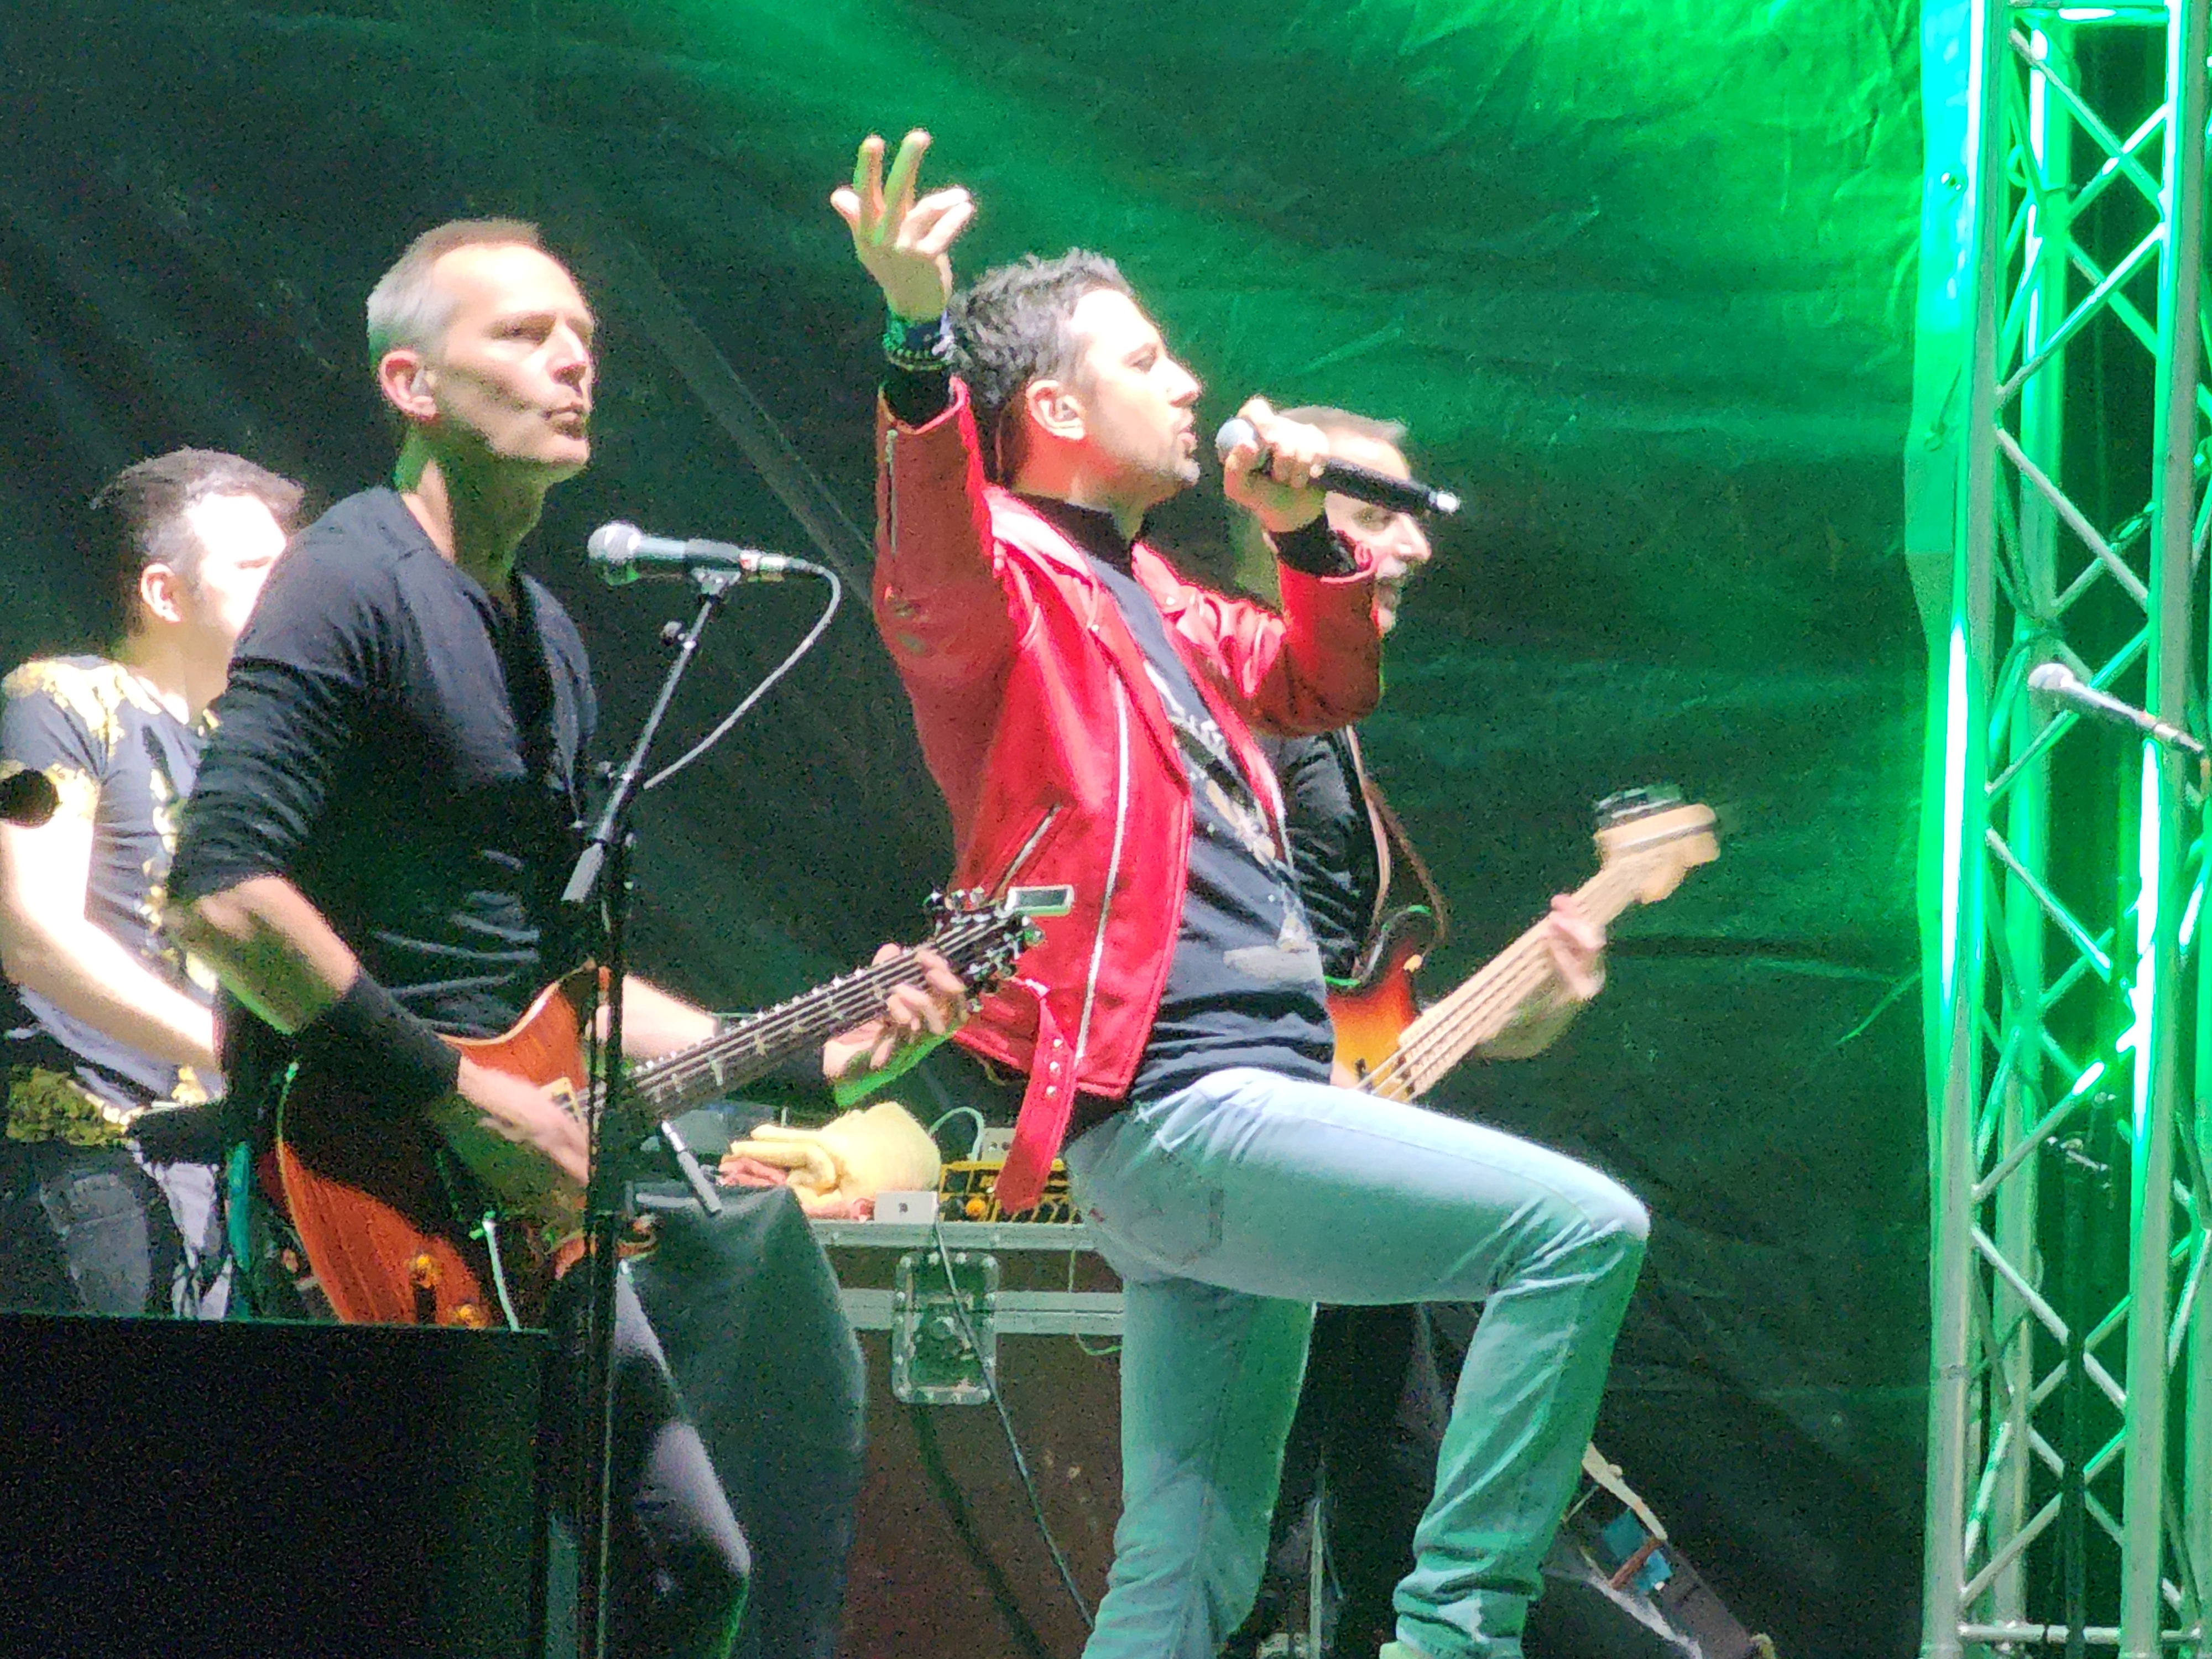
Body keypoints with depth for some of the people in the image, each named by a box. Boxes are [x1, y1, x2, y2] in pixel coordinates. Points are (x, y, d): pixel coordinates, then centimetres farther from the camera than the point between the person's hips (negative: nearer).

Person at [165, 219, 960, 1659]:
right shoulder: (356, 582, -11)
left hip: (525, 1207, 9)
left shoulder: (545, 638, 18)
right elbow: (225, 892, -23)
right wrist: (459, 1096, -21)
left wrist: (802, 1050, 13)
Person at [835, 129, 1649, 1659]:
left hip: (1243, 1109, 10)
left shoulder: (1153, 605, 23)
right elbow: (935, 570, -30)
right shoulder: (1006, 585, -5)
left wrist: (1305, 534, 16)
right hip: (1176, 1112, -10)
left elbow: (1331, 688, 36)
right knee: (1583, 1229, -18)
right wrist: (920, 339, -47)